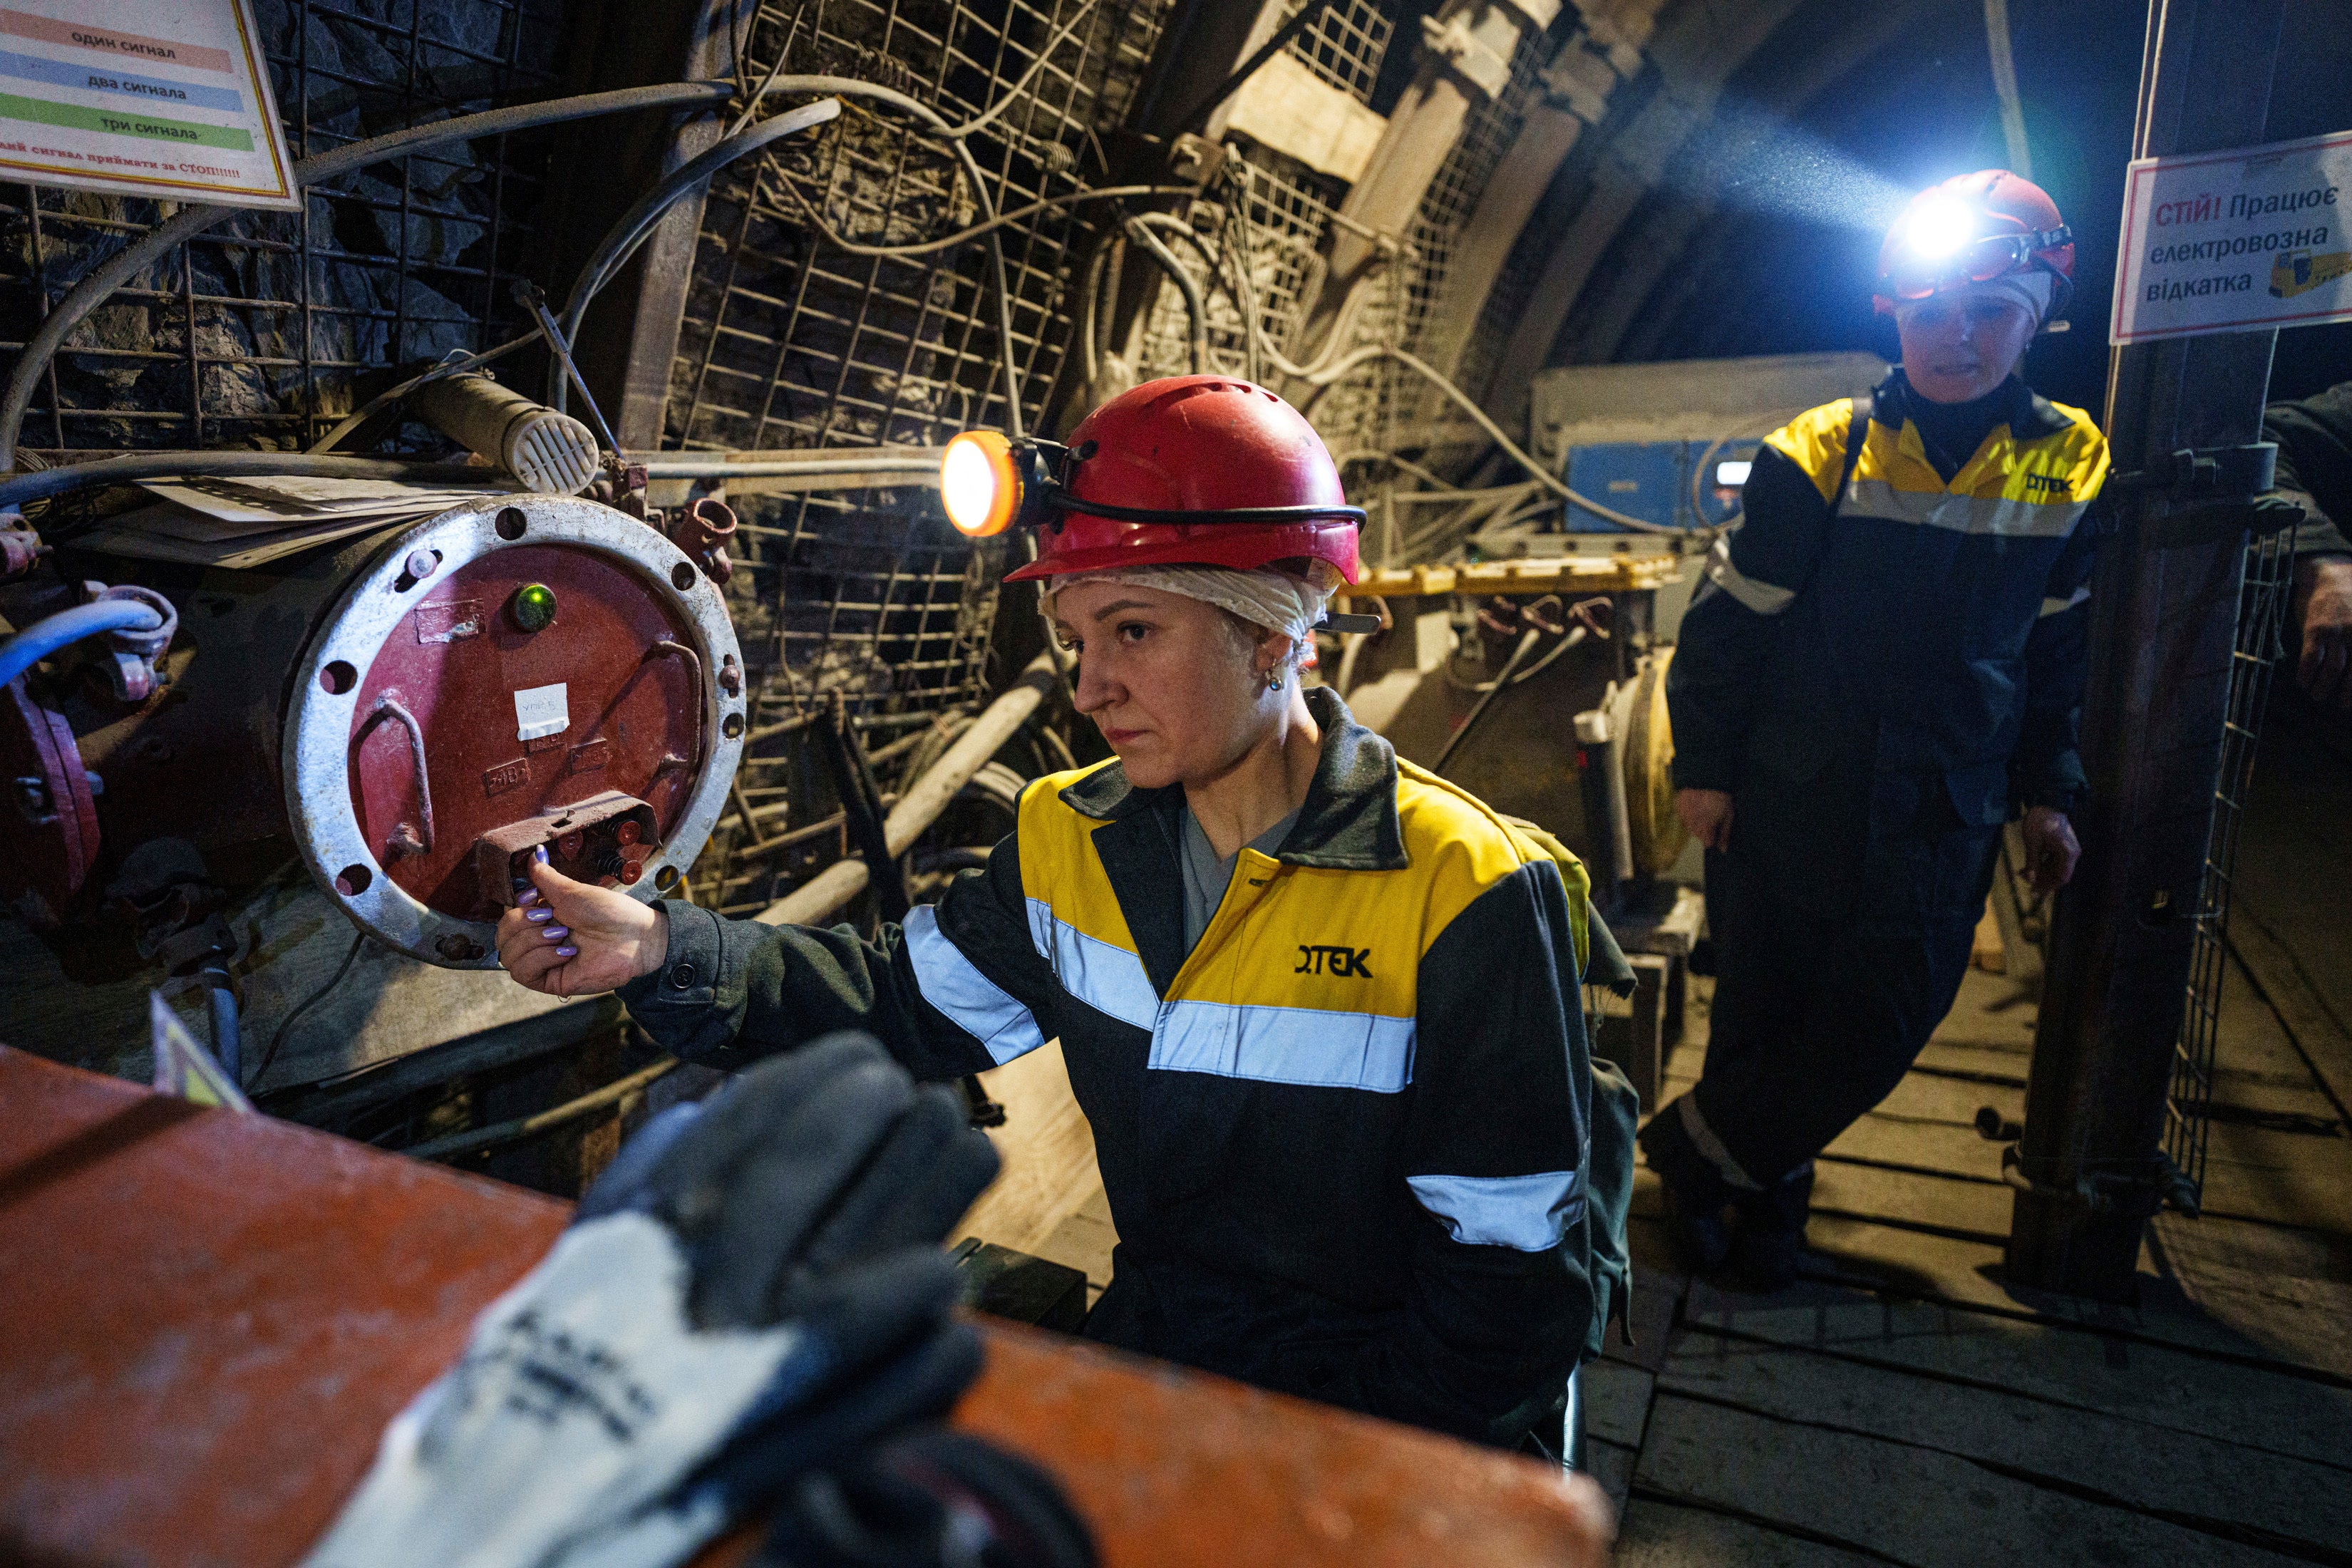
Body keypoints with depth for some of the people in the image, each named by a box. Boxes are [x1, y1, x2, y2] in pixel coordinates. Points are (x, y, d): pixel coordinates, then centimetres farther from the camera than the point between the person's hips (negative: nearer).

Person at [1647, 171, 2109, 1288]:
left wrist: (2047, 793, 12)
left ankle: (1695, 1145, 21)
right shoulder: (1819, 456, -7)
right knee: (1760, 1006, 3)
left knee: (1884, 1020, 3)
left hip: (1945, 819, 3)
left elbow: (2059, 649, 14)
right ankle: (1767, 1184, 27)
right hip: (1784, 804, -3)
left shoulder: (2068, 466, 4)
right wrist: (1703, 765, -4)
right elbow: (1728, 620, -4)